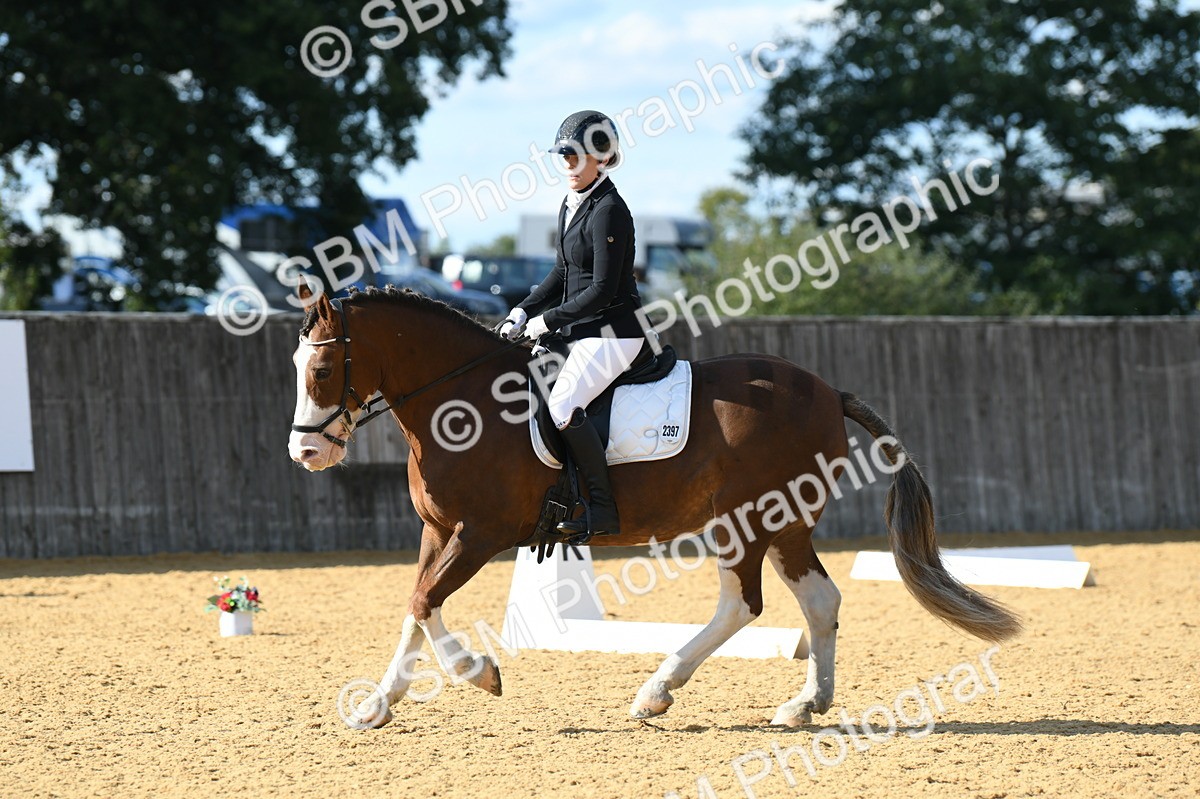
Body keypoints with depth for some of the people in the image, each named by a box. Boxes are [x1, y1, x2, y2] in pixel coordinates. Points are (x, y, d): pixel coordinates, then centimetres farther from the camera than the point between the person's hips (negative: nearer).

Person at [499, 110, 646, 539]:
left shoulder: (608, 211, -17)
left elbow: (602, 290, -20)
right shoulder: (572, 205, 12)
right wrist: (523, 312, 8)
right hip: (579, 332, 11)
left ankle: (603, 509, -21)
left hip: (613, 333, -11)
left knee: (562, 404, -26)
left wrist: (547, 320, -14)